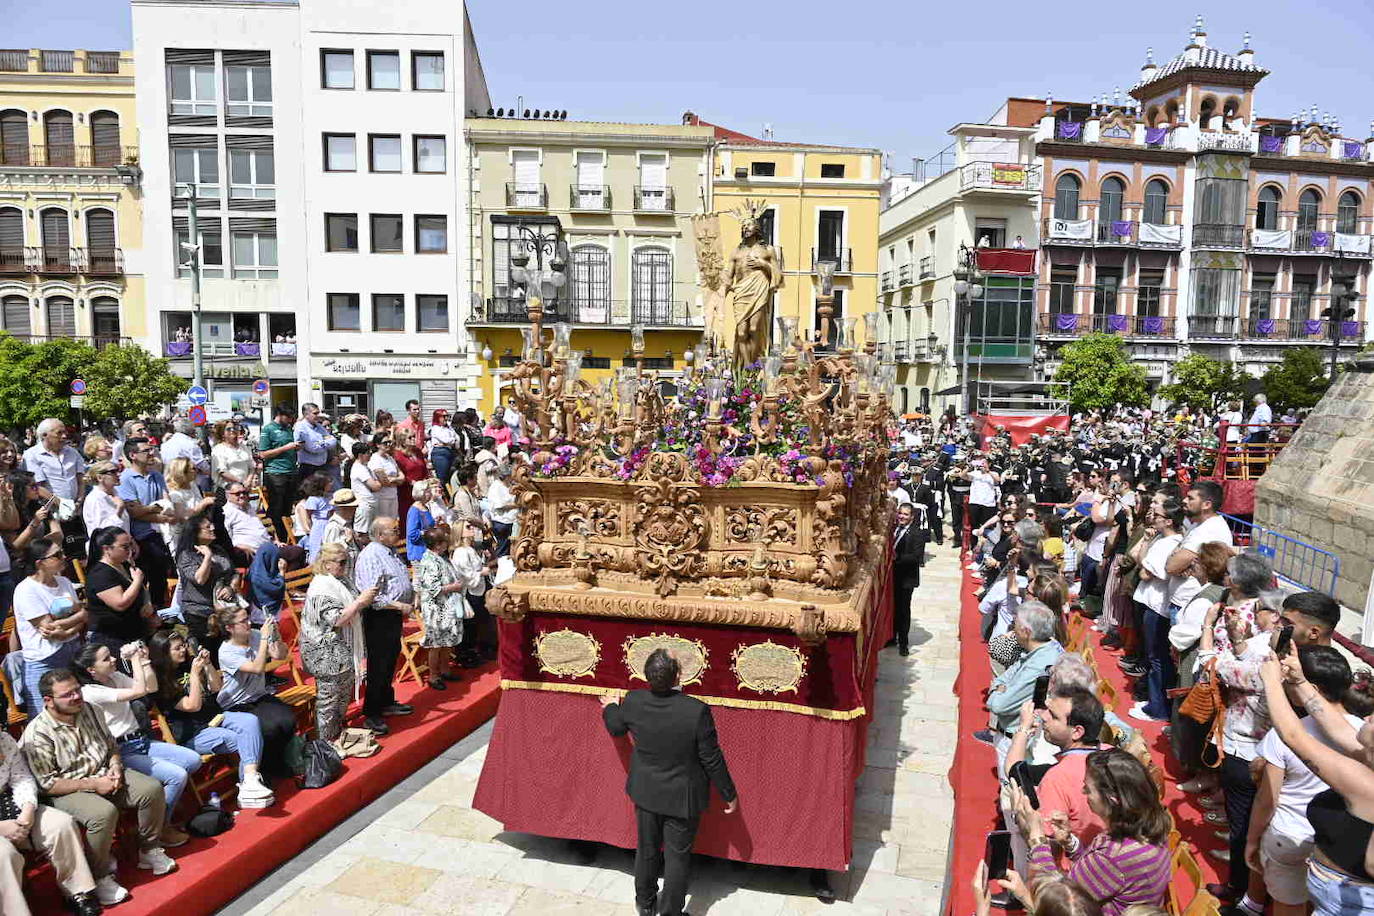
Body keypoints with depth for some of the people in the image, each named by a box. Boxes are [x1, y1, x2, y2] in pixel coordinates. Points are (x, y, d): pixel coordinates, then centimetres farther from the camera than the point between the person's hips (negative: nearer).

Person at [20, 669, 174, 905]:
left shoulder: (90, 710, 3)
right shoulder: (37, 734, -16)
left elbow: (112, 746, 16)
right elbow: (47, 785, -17)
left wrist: (115, 768, -5)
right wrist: (92, 784, -20)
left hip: (104, 775, 6)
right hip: (68, 791, -6)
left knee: (153, 788, -13)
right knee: (104, 812, -34)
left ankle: (149, 851, 7)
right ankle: (100, 877, -14)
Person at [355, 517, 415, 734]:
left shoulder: (391, 552, 12)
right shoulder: (370, 555, -19)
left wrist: (411, 598, 13)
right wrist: (399, 606, -25)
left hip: (394, 615, 10)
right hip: (379, 617, -10)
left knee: (391, 661, 20)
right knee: (378, 666, -3)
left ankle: (386, 702, 35)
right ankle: (371, 714, 7)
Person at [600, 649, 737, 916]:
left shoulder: (632, 702, -19)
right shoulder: (697, 711, -30)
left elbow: (614, 728, 4)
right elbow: (712, 759, -18)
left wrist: (610, 707, 27)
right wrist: (729, 794, -2)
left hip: (645, 793, 4)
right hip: (682, 798, -3)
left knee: (646, 850, 25)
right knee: (678, 857, 17)